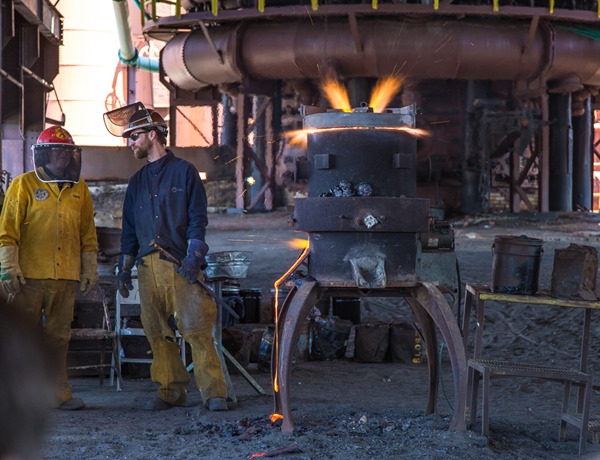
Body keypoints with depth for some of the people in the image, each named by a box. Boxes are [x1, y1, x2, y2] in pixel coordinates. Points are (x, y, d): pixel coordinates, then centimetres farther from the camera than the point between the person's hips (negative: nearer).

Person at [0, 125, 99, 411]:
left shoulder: (79, 190, 13)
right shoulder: (24, 185, 1)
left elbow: (88, 234, 17)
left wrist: (90, 269, 13)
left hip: (65, 276, 4)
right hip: (29, 275, -3)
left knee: (58, 336, 8)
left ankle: (59, 392, 13)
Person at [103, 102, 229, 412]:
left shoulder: (184, 171, 3)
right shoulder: (137, 182, 19)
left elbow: (198, 219, -2)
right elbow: (129, 229, 22)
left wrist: (193, 257, -13)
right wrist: (124, 268, 15)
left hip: (181, 265, -5)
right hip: (147, 266, 6)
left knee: (196, 329, -11)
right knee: (158, 334, 3)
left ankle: (213, 392, -10)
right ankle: (171, 391, 10)